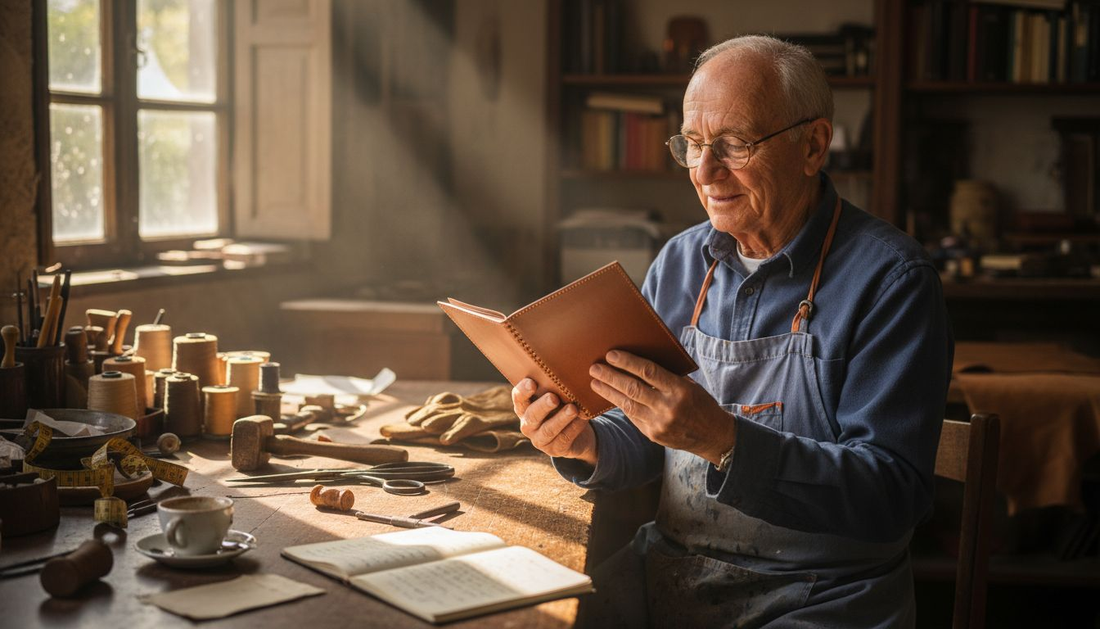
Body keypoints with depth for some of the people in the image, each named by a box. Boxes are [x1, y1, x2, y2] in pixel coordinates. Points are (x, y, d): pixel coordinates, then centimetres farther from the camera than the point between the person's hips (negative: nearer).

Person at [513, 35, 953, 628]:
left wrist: (723, 440, -30)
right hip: (668, 573, 4)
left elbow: (895, 493, -19)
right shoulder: (680, 262, 7)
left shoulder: (890, 278, -12)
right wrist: (586, 445, -9)